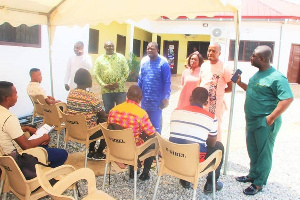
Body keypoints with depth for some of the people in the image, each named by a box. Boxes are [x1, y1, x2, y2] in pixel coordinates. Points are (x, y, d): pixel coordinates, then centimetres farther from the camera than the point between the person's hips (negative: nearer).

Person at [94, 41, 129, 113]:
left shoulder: (121, 57, 5)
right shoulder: (99, 59, 8)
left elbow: (126, 72, 1)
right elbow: (97, 74, 3)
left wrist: (119, 83, -9)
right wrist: (103, 85, -10)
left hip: (120, 90, -1)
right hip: (106, 91, 1)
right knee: (108, 111, 10)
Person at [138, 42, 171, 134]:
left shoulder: (163, 64, -8)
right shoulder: (144, 64, 9)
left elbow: (167, 82, -11)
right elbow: (140, 80, 13)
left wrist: (166, 98, -17)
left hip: (156, 101, -6)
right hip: (145, 101, 6)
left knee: (155, 126, 5)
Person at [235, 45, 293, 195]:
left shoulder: (276, 78, -19)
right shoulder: (257, 74, 9)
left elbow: (288, 99, -24)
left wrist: (271, 118, -24)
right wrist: (240, 83, 9)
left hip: (265, 123, -9)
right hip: (251, 120, 9)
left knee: (263, 154, 7)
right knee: (253, 151, 21)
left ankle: (259, 183, 21)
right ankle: (252, 175, 39)